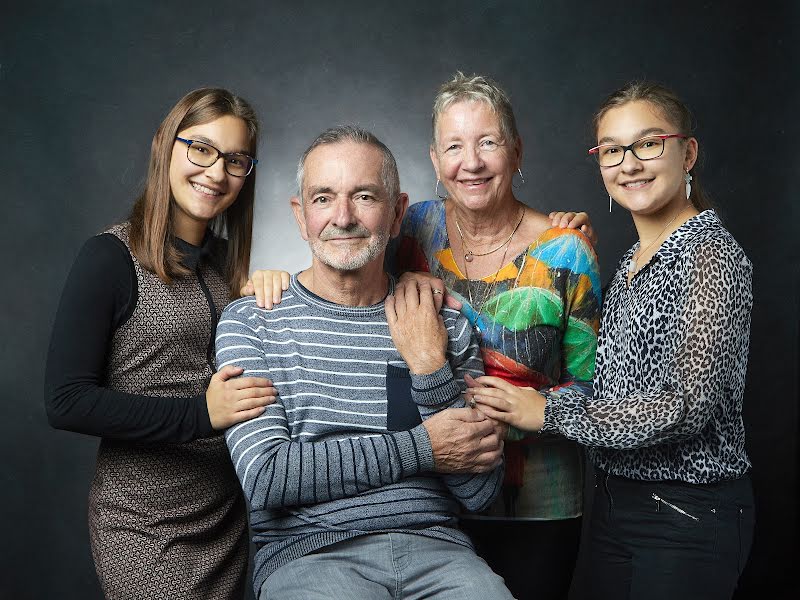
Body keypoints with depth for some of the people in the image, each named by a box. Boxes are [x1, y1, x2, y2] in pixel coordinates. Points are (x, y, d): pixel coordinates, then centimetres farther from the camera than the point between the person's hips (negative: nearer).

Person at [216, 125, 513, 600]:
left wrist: (429, 368, -8)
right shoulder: (250, 323, 1)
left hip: (436, 547, 2)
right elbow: (264, 477, -10)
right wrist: (421, 448, -8)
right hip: (308, 554, -1)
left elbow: (480, 492, 3)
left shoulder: (448, 328, 6)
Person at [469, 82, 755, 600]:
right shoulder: (633, 262, 10)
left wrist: (550, 412, -18)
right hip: (618, 502, 8)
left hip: (689, 518, -7)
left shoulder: (710, 252, -15)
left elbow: (688, 404, -23)